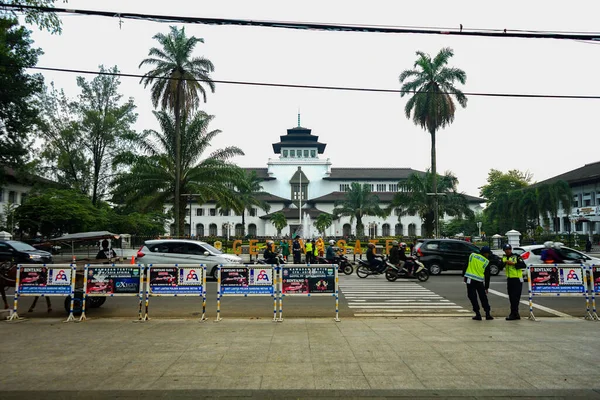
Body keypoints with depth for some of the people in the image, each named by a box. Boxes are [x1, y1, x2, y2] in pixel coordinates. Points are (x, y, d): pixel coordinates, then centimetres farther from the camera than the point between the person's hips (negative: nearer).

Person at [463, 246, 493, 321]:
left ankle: (478, 314, 3)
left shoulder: (472, 255, 4)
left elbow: (466, 266, 6)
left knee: (473, 297, 4)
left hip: (470, 279, 0)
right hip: (480, 281, 0)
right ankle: (487, 314, 14)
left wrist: (464, 275, 16)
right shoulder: (486, 262, 2)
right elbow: (487, 276, 6)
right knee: (483, 298, 13)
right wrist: (486, 287, 13)